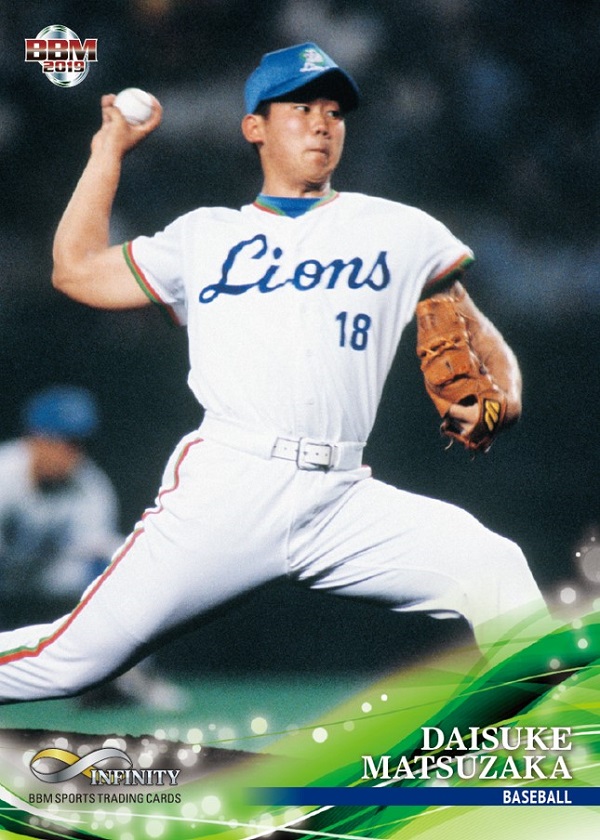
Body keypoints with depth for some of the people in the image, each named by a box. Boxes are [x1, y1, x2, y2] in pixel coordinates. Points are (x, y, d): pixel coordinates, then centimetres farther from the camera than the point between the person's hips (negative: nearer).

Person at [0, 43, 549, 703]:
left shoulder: (400, 231, 17)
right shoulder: (203, 235, 19)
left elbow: (475, 332, 19)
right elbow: (77, 271, 17)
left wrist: (503, 395, -1)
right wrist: (110, 148, 21)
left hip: (344, 501, 1)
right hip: (222, 493, -1)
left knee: (493, 568, -23)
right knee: (70, 663, -8)